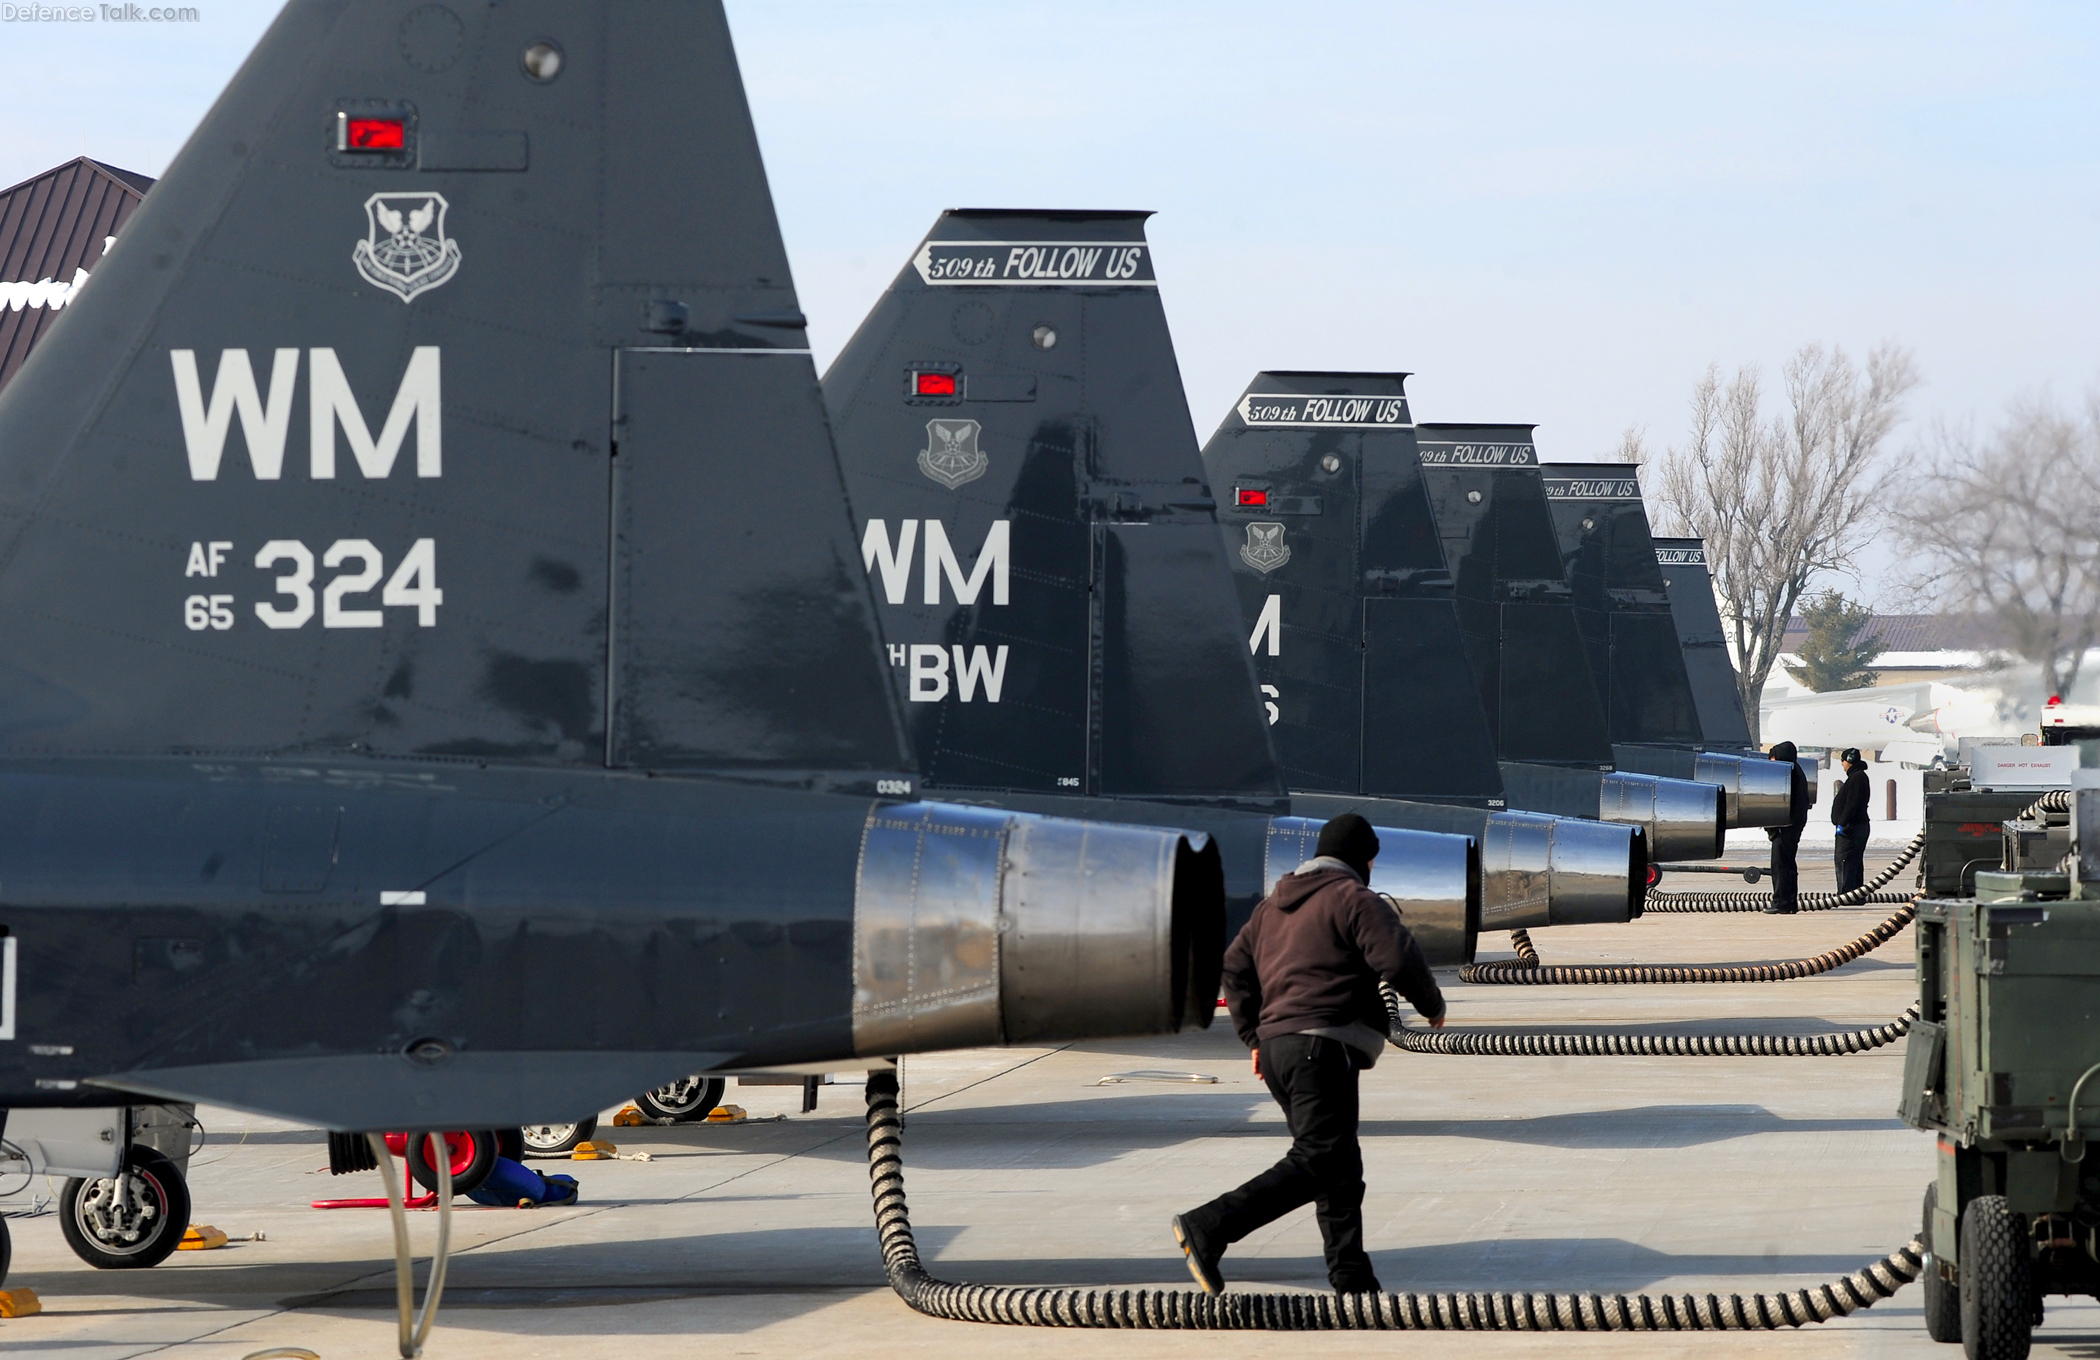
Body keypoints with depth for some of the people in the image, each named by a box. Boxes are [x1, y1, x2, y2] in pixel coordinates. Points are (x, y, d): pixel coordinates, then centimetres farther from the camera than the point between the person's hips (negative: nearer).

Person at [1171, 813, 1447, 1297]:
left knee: (1342, 1168, 14)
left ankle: (1354, 1284, 10)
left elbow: (1236, 966, 22)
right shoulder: (1354, 899, -3)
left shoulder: (1276, 904, 22)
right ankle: (1209, 1228, -26)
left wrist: (1254, 1037, 23)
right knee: (1319, 1162, -14)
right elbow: (1399, 960, -13)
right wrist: (1433, 1007, 4)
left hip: (1277, 1042, 9)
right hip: (1324, 1046, -9)